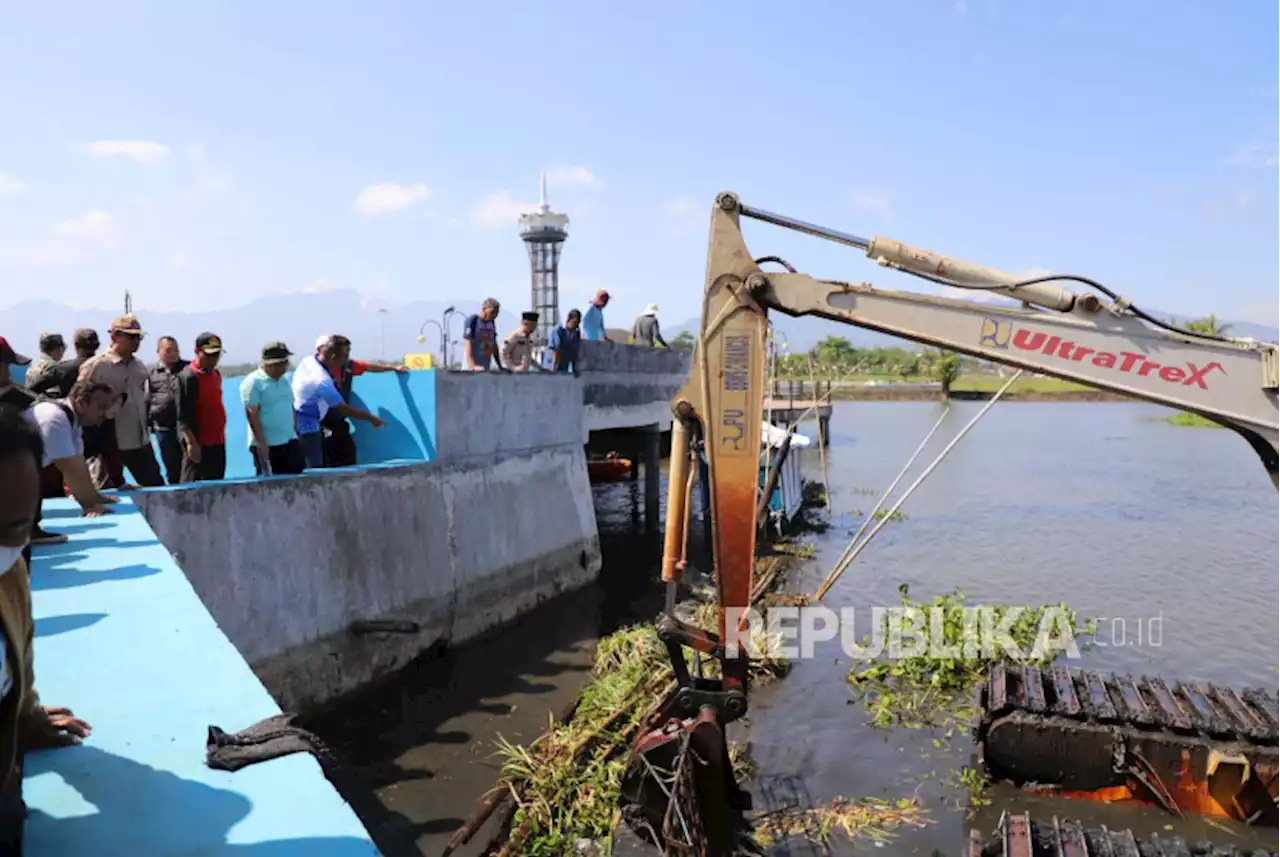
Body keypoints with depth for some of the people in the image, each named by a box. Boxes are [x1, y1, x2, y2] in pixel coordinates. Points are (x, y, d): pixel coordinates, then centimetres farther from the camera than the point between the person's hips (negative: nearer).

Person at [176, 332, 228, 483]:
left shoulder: (216, 375, 13)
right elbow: (183, 415, -17)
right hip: (198, 444, -9)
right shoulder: (187, 376, -12)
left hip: (218, 442, 9)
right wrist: (191, 442, -22)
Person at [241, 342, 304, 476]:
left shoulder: (284, 381, 14)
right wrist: (261, 443, -19)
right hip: (267, 445, -7)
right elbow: (252, 415, -15)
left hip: (290, 441, 7)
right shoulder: (253, 382, -10)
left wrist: (295, 432, 15)